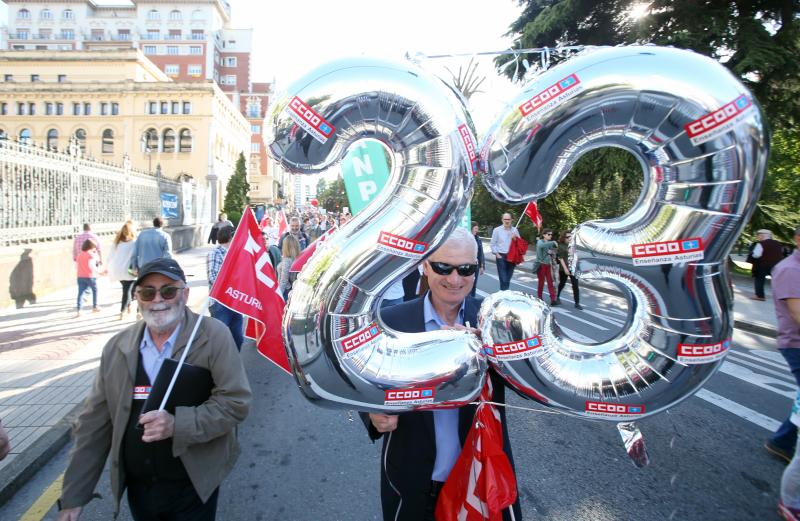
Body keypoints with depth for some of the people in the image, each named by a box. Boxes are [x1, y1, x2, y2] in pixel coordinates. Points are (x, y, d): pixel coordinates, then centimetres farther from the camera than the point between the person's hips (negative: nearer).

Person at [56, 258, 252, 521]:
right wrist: (73, 497, 2)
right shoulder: (116, 348, -1)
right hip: (137, 488, 4)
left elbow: (235, 402, -16)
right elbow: (94, 426, 3)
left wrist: (177, 424, -27)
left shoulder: (213, 337, -13)